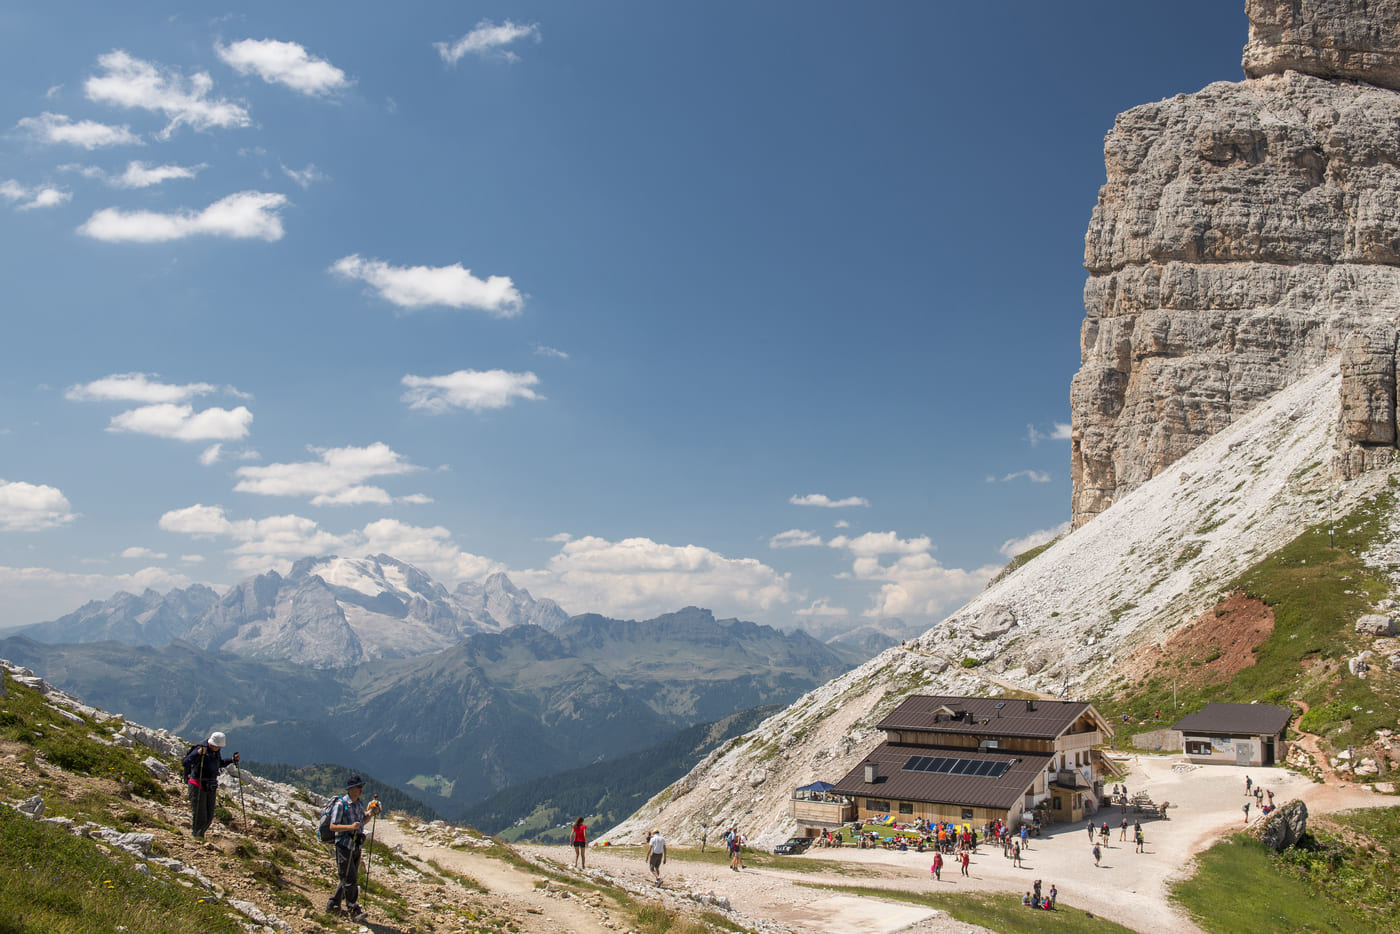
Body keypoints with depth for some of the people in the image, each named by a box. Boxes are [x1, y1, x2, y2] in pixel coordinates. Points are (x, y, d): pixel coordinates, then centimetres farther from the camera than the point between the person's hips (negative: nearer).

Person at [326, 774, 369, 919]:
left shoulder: (359, 804, 10)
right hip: (344, 846, -8)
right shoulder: (340, 804, -14)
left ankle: (333, 904, 27)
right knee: (350, 878, -7)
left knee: (349, 879, 13)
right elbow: (332, 827, -18)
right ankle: (353, 909, 0)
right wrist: (350, 827, -30)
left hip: (356, 846, 8)